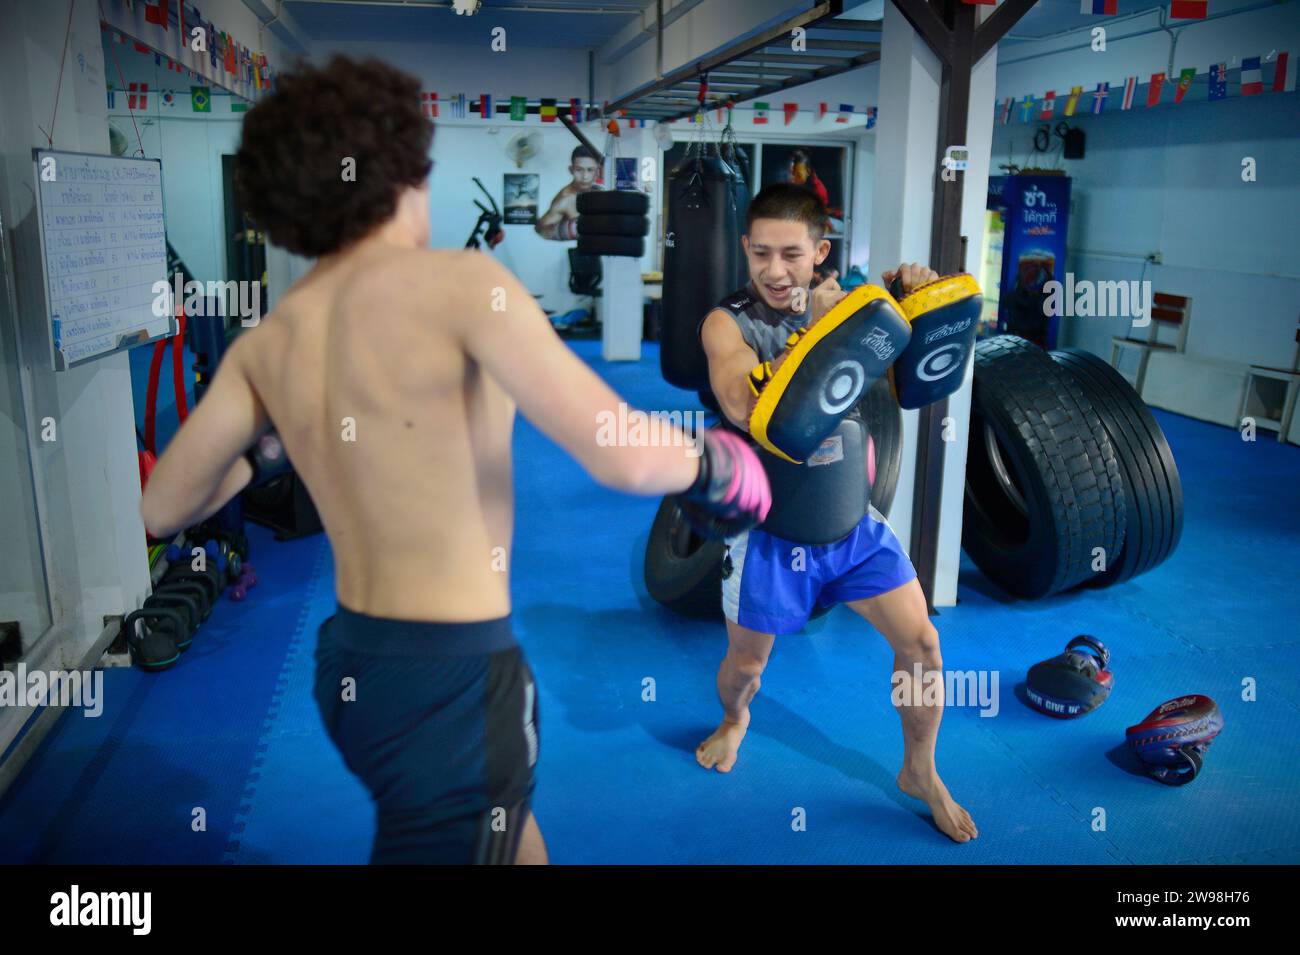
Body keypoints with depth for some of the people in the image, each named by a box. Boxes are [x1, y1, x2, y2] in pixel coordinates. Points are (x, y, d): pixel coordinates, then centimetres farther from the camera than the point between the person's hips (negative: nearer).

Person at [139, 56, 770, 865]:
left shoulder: (264, 346, 4)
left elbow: (164, 510, 10)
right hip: (450, 678, -8)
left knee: (514, 838, 29)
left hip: (348, 664, 8)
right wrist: (716, 465, -2)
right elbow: (624, 457, -24)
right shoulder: (457, 282, -16)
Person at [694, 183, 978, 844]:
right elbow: (744, 405, -32)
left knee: (921, 645, 3)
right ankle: (734, 720, 51)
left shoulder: (845, 306, -2)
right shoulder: (727, 322, -14)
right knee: (746, 664, 14)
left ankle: (921, 773, 28)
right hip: (770, 534, -3)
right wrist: (817, 331, -33)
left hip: (856, 526, 3)